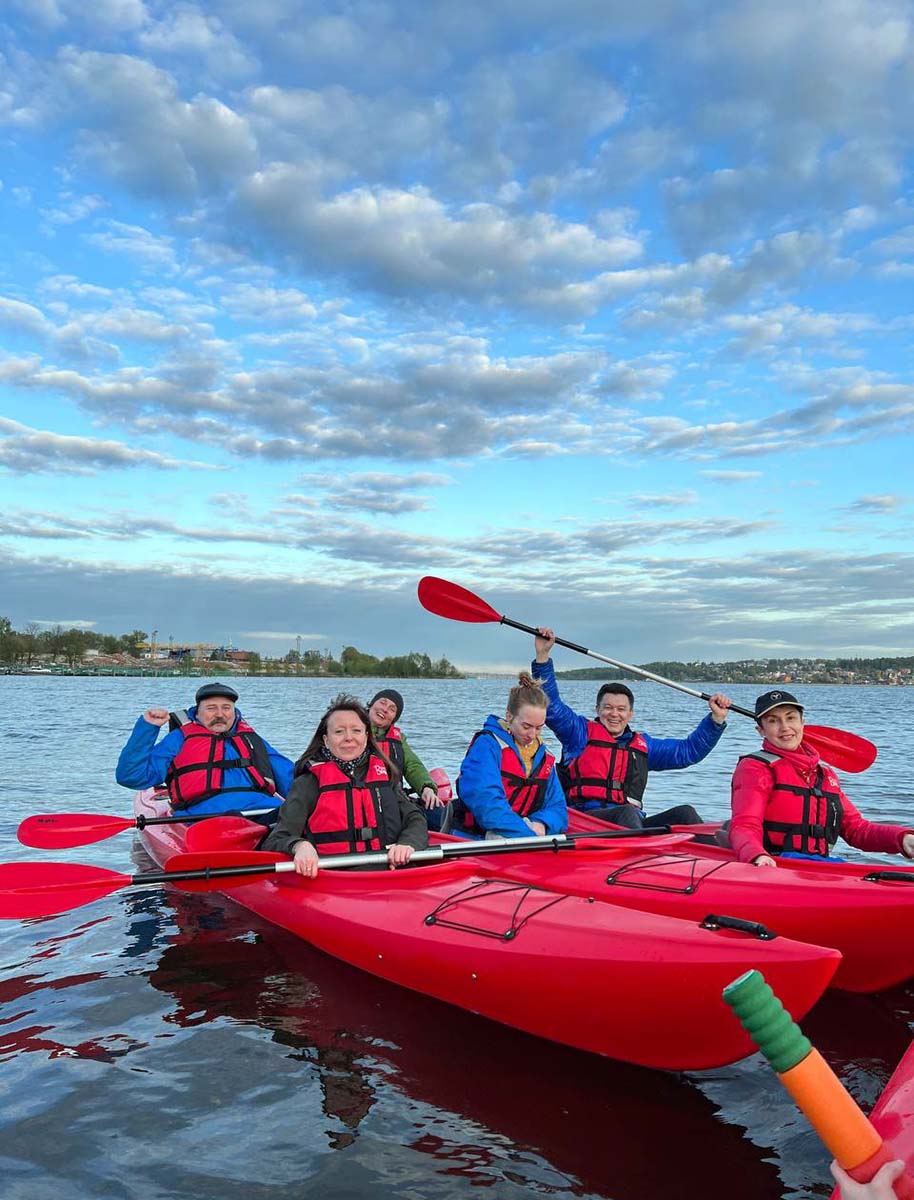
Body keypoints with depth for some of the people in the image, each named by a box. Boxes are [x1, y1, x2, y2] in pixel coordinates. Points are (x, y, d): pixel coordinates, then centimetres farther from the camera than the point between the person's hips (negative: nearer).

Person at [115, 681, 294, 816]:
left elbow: (289, 776, 32)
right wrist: (147, 727, 7)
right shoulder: (180, 739, 22)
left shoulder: (251, 738, 33)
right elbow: (130, 776, 14)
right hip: (207, 812, -3)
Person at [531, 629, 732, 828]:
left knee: (683, 813, -18)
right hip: (585, 820, -5)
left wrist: (717, 719, 15)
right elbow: (551, 705, 4)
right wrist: (543, 655, -4)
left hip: (633, 825, 5)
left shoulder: (642, 745, 26)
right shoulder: (582, 732, 14)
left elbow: (690, 750, 27)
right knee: (627, 813, -35)